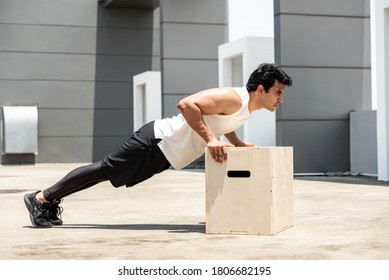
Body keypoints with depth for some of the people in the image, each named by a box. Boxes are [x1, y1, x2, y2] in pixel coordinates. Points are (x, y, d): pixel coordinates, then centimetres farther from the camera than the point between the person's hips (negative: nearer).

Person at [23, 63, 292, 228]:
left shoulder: (245, 105, 9)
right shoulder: (233, 98, -23)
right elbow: (186, 104, -33)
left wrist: (238, 143, 16)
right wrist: (210, 139, -33)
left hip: (161, 150, 9)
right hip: (156, 144, -9)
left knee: (104, 171, 14)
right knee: (104, 170, -2)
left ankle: (51, 199, 23)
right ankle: (42, 198, 7)